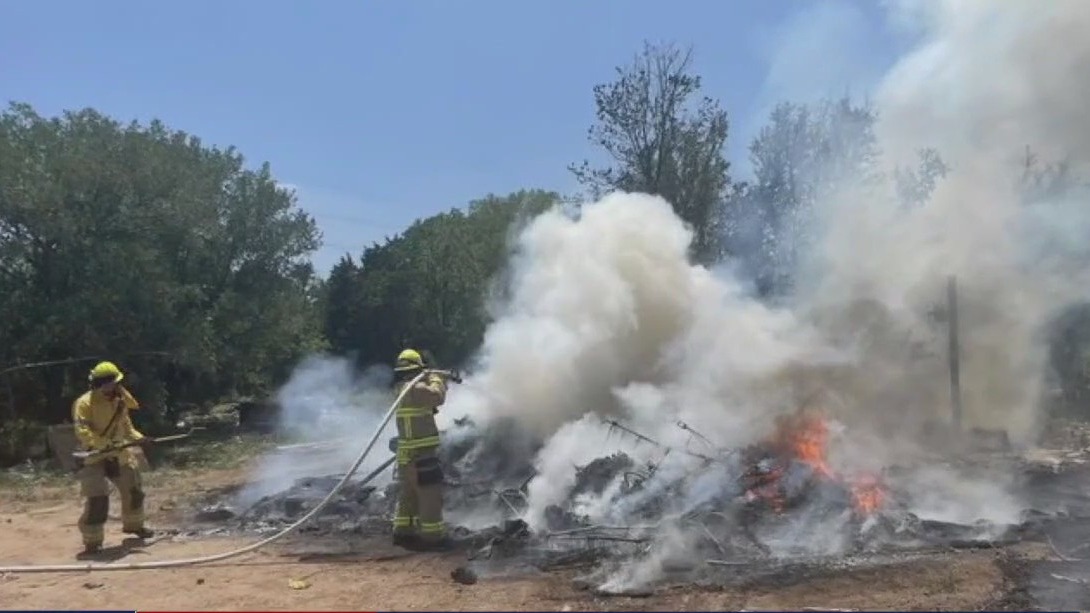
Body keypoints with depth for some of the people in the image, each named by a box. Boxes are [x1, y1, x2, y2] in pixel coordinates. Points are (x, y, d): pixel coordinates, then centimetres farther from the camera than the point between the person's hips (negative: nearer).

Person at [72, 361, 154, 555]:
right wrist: (103, 444, -38)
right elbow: (82, 430, -28)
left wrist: (139, 437, 1)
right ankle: (92, 541, -3)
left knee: (133, 489, 18)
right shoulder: (85, 403, -18)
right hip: (94, 456, -7)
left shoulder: (118, 400, 5)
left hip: (118, 454, 7)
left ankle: (133, 525, 40)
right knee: (97, 498, -14)